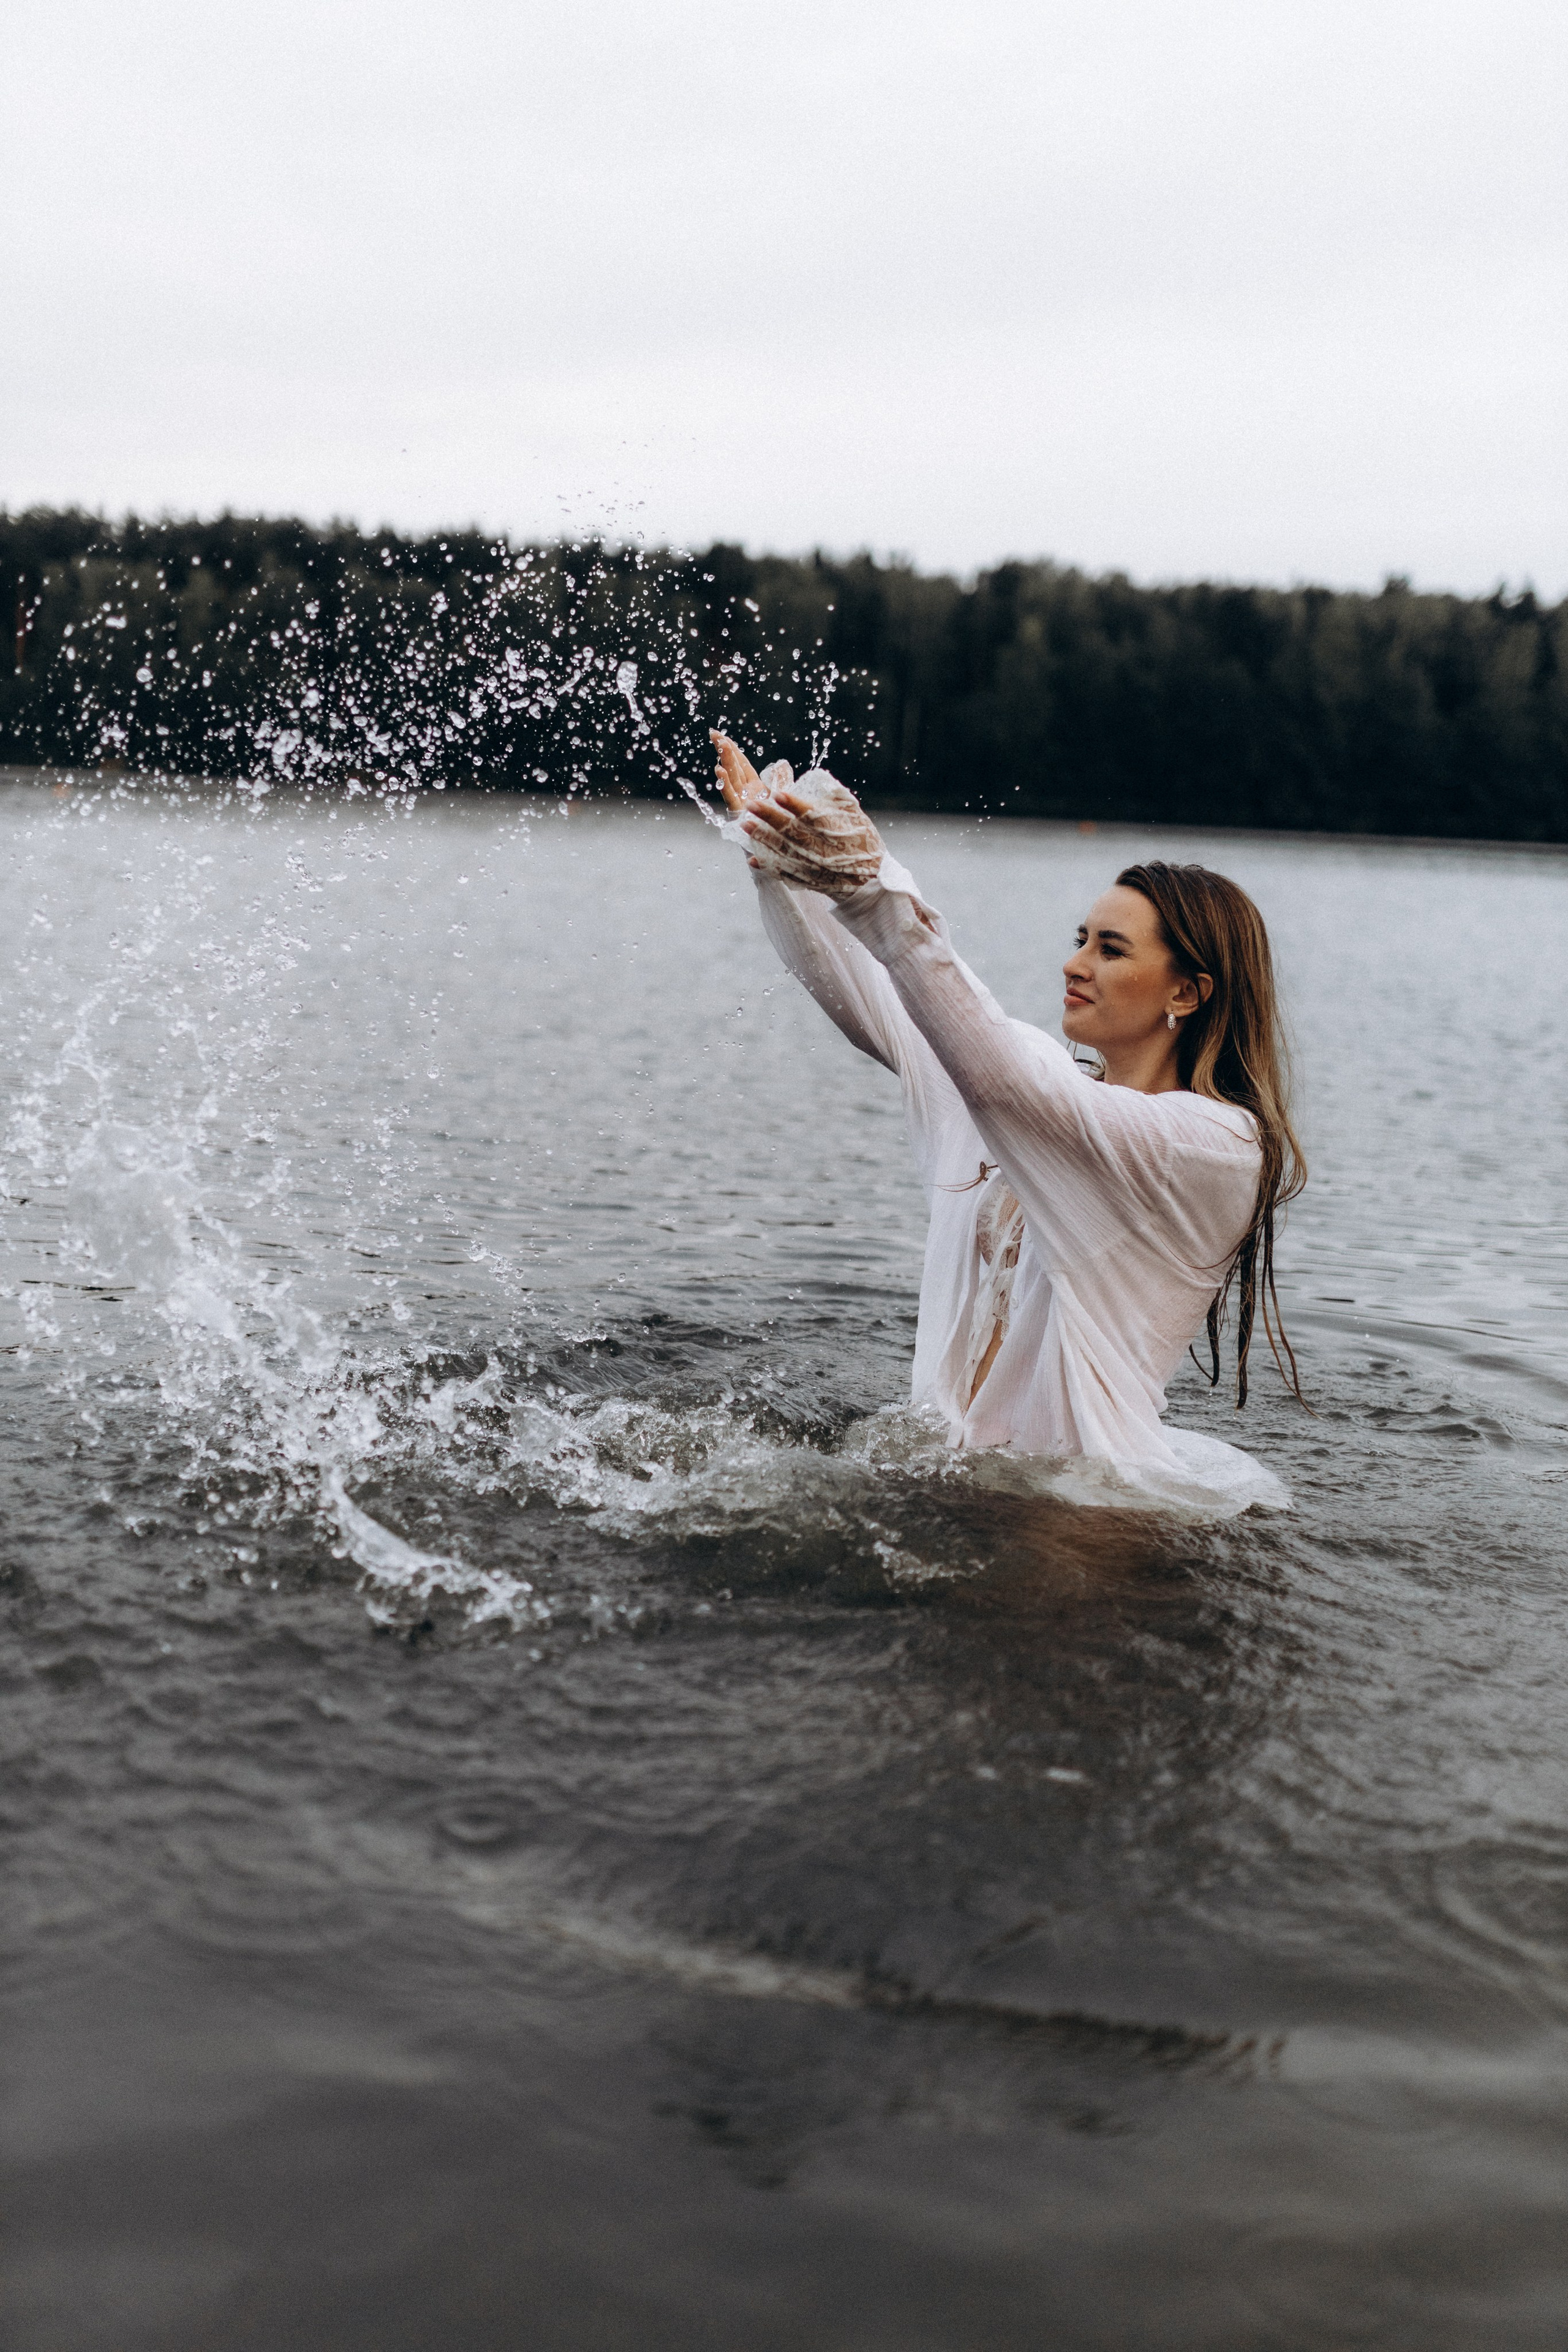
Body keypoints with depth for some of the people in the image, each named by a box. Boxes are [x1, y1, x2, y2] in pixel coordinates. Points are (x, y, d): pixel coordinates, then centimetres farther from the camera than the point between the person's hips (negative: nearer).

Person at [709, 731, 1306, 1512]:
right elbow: (871, 1012, 13)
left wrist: (873, 893, -31)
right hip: (958, 1471, 7)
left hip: (1090, 1500, -7)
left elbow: (998, 1077, -24)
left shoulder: (1217, 1142, -12)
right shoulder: (1053, 1089, 13)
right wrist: (778, 866, 2)